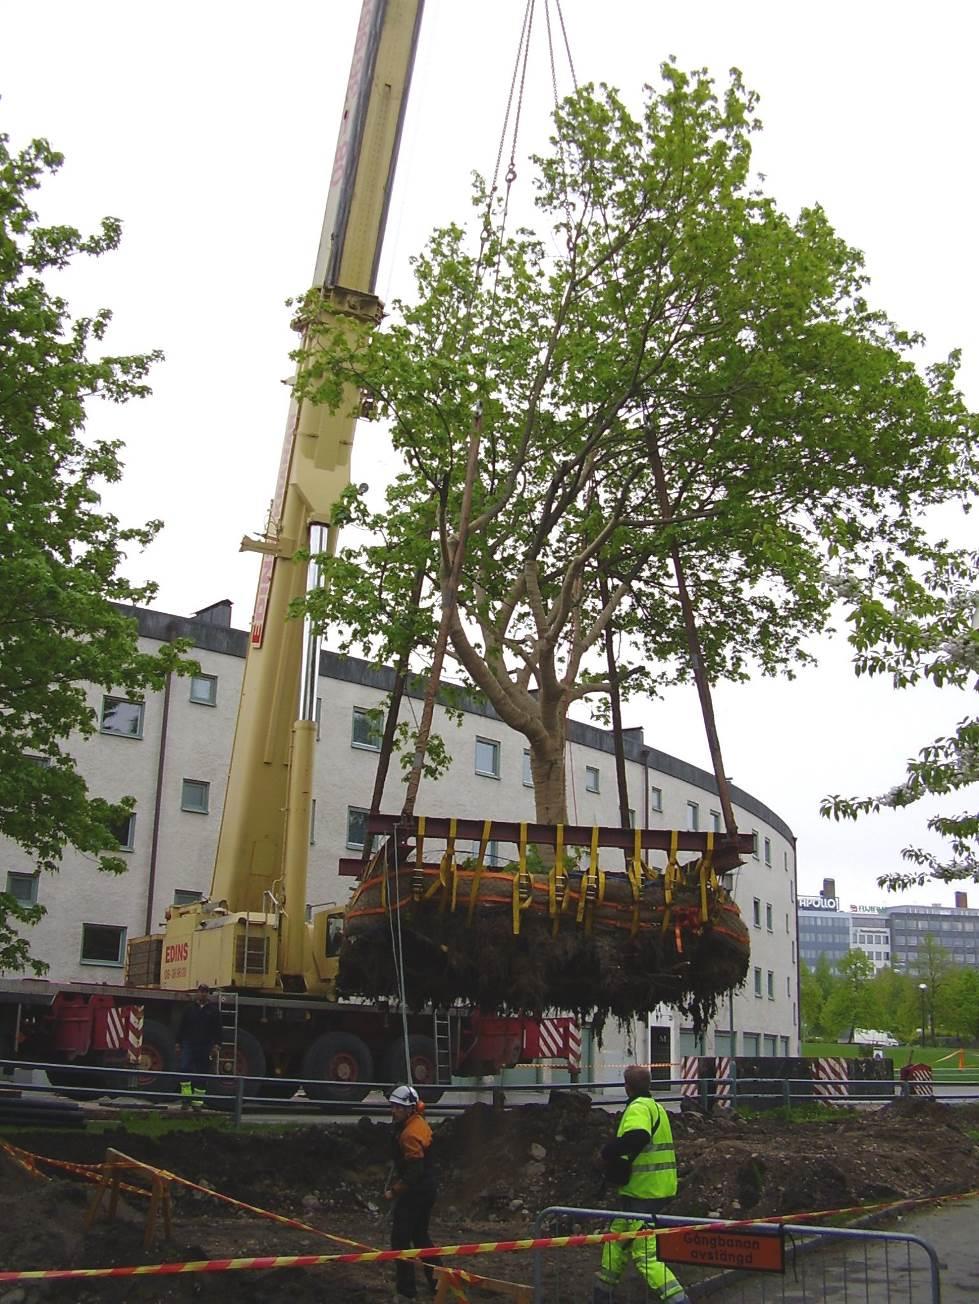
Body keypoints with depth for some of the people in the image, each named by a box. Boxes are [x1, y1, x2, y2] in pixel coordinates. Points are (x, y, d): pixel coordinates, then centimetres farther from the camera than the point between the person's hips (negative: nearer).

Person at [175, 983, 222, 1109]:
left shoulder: (213, 1010, 6)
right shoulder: (190, 1008, 9)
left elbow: (218, 1029, 4)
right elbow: (182, 1027, 11)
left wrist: (217, 1045, -5)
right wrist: (178, 1043, 7)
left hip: (205, 1047, 0)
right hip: (189, 1045, 0)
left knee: (201, 1075, 3)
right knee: (183, 1068, -17)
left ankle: (197, 1101, 10)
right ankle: (186, 1096, -9)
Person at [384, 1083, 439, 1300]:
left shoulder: (410, 1133, -24)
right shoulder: (419, 1123, 7)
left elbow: (414, 1171, -26)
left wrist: (395, 1190, -16)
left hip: (414, 1193, -10)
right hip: (426, 1190, 10)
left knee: (400, 1239, -2)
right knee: (420, 1237, 20)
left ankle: (406, 1291, 4)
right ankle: (437, 1282, 28)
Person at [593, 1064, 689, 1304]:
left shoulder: (638, 1108, -16)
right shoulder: (655, 1106, 16)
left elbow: (636, 1137, -35)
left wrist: (608, 1152, -21)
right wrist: (618, 1160, 10)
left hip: (642, 1192, -10)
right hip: (656, 1187, 10)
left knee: (645, 1253, -8)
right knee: (617, 1238, 20)